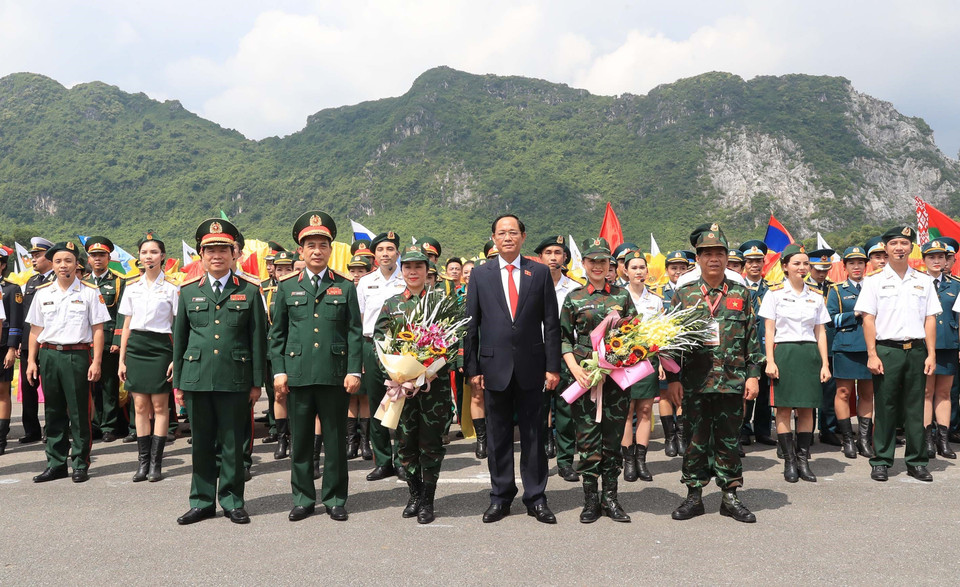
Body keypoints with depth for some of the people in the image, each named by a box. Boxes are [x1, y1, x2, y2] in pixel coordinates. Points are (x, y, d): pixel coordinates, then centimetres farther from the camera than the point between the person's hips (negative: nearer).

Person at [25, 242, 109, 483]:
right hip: (49, 355, 4)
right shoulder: (43, 293, 10)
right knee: (53, 412, 9)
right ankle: (56, 463, 19)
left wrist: (96, 362, -8)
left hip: (77, 356, -3)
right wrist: (32, 361, 7)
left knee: (79, 413, 1)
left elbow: (98, 329, -2)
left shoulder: (89, 292, 0)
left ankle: (80, 465, 11)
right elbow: (36, 329, 13)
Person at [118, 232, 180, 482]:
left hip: (160, 347, -3)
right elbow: (126, 325, 12)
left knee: (160, 406, 0)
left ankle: (156, 463, 7)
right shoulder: (132, 287, 9)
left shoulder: (172, 287, -1)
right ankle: (143, 461, 12)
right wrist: (121, 360, 7)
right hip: (136, 347, 4)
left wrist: (177, 359, -9)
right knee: (140, 406, 5)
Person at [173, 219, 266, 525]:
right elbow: (179, 338, 12)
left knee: (233, 444, 5)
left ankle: (232, 501, 19)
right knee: (201, 443, 9)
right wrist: (177, 382, 10)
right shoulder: (188, 291, 9)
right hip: (196, 379, 2)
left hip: (235, 380, -2)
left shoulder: (250, 290, 3)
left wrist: (257, 382, 0)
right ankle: (202, 502, 22)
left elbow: (258, 338, 3)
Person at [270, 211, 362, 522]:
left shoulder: (345, 287, 7)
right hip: (298, 374, 1)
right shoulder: (288, 287, 9)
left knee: (335, 439, 6)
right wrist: (279, 371, 1)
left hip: (335, 375, -1)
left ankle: (335, 499, 18)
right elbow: (277, 333, 10)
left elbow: (355, 332, 4)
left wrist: (354, 371, -4)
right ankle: (303, 499, 21)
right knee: (300, 440, 8)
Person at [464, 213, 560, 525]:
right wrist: (472, 368, -1)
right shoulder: (480, 274, 5)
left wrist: (553, 366, -2)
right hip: (494, 367, 0)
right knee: (498, 436, 9)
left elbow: (551, 323, 3)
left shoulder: (540, 273, 4)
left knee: (533, 434, 7)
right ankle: (500, 497, 21)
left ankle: (536, 498, 18)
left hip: (531, 367, 0)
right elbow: (471, 324, 4)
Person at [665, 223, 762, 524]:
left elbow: (752, 338, 7)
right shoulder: (683, 295, 4)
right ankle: (694, 495, 18)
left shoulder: (741, 294, 7)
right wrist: (672, 379, -2)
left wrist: (753, 375, 0)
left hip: (732, 382, 1)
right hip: (694, 383, 0)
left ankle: (730, 496, 19)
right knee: (696, 439, 7)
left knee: (729, 439, 8)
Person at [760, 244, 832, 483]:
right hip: (784, 353, -3)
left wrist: (825, 363, 5)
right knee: (784, 409, -2)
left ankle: (804, 461, 11)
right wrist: (770, 361, -9)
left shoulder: (816, 296, 11)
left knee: (807, 409, 4)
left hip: (810, 354, 3)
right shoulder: (775, 293, 1)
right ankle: (790, 461, 6)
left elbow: (821, 332, 11)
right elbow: (769, 330, -1)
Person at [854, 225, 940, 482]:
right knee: (885, 406, 2)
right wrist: (872, 354, -8)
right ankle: (881, 461, 10)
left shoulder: (923, 281, 11)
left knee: (915, 408, 7)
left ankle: (916, 461, 17)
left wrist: (931, 354, 2)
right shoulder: (875, 280, 3)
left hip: (916, 350, 2)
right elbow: (868, 319, -1)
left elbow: (930, 319, 9)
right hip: (886, 350, -2)